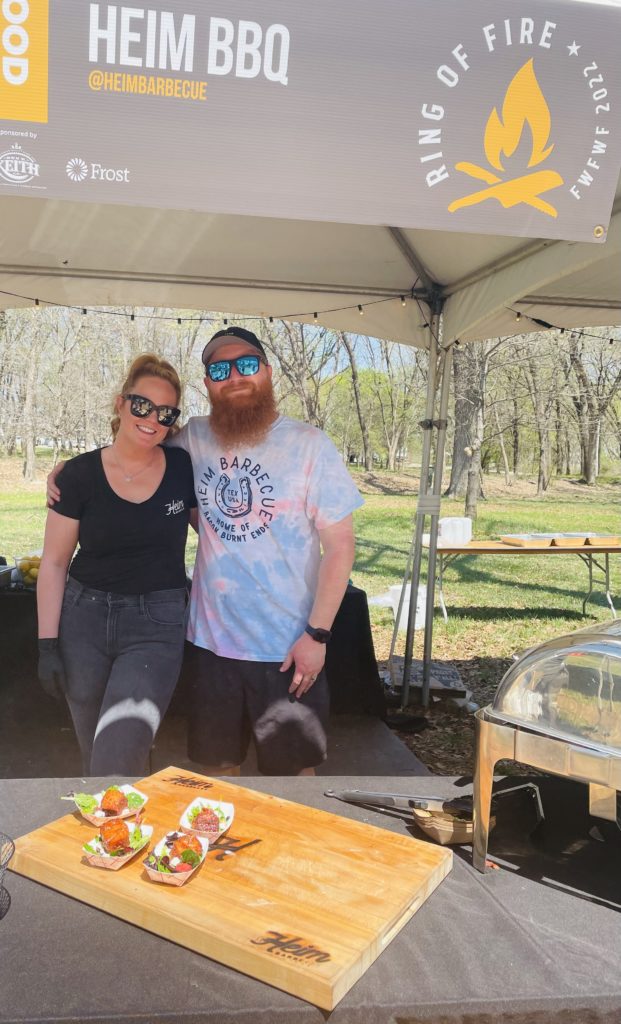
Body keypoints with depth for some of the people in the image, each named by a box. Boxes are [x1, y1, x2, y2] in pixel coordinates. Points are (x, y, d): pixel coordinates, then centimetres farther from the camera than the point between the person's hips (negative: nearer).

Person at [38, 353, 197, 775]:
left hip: (157, 624, -1)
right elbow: (54, 563, -1)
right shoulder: (81, 473, -5)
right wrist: (48, 644, -4)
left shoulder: (183, 468, -3)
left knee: (116, 760, -14)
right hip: (84, 619, 1)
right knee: (93, 755, 15)